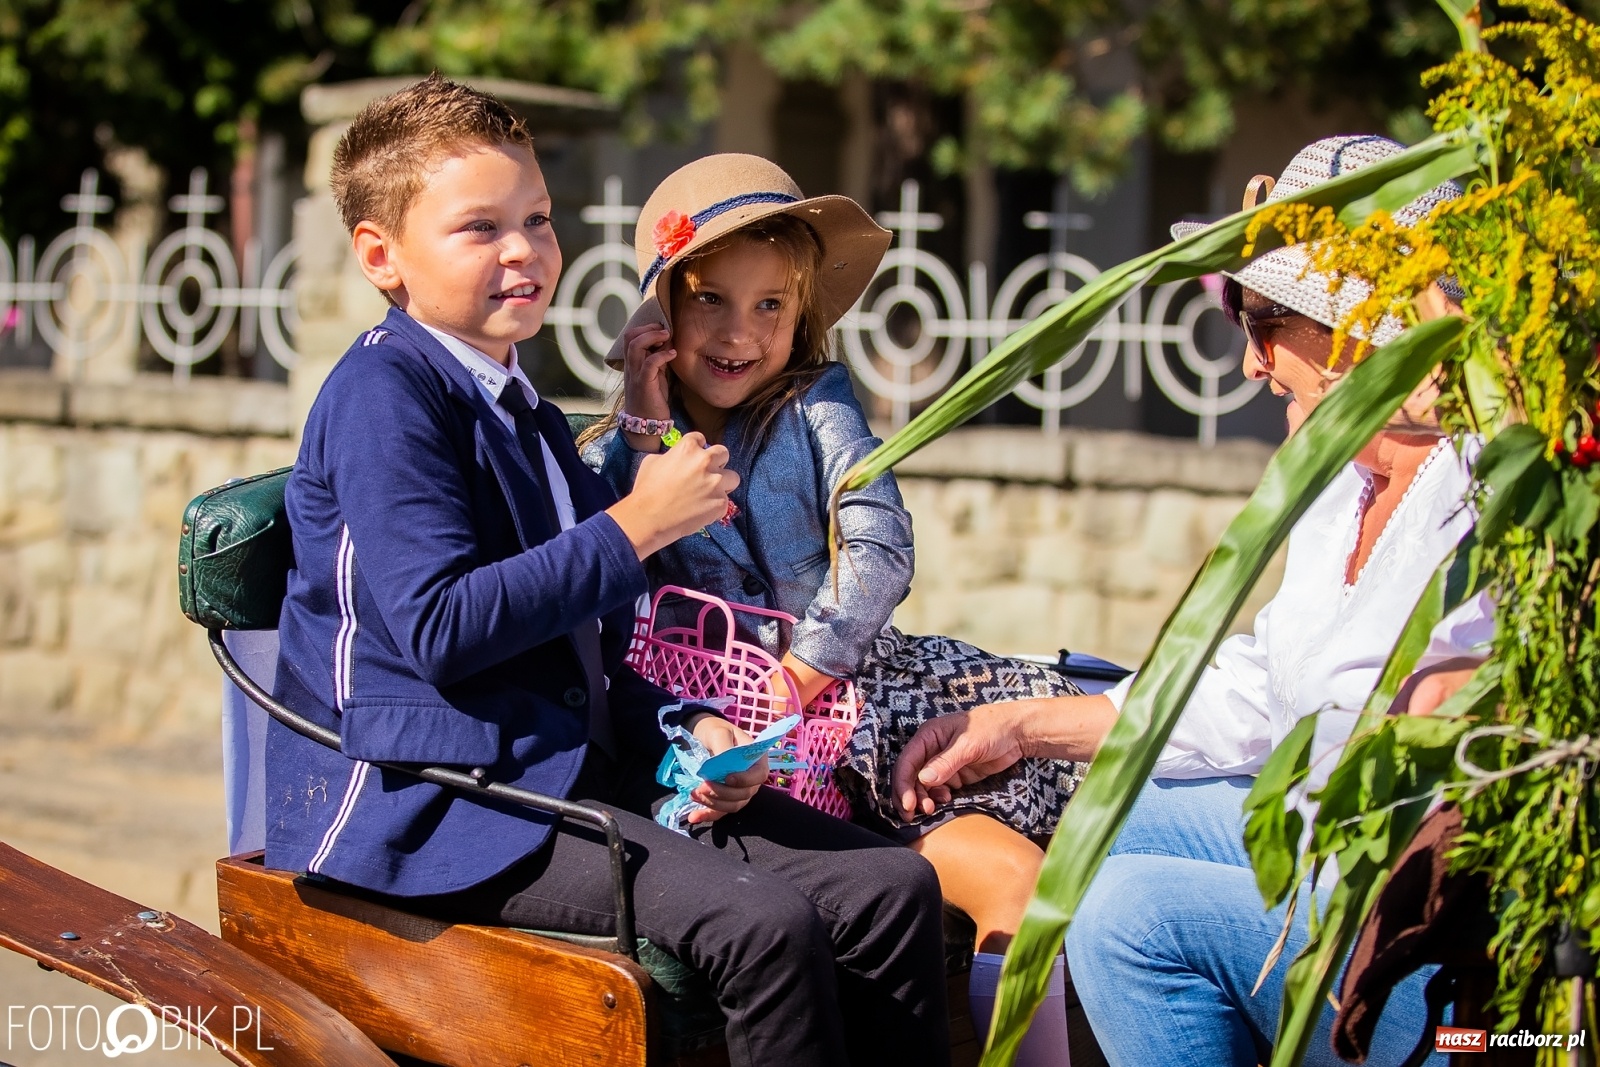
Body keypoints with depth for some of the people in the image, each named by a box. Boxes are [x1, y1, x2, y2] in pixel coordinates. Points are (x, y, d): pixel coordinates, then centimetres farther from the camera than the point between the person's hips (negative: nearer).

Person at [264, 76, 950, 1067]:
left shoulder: (528, 418, 19)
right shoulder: (383, 394, -10)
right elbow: (439, 630, -22)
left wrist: (686, 727, 3)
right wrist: (634, 527, -17)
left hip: (579, 763, 9)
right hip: (442, 803, -9)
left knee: (895, 887, -6)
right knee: (766, 925, -28)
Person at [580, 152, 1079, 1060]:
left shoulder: (818, 404, 7)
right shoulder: (614, 455, 7)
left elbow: (880, 550, -6)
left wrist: (800, 673, -18)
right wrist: (646, 432, -7)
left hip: (856, 673, 3)